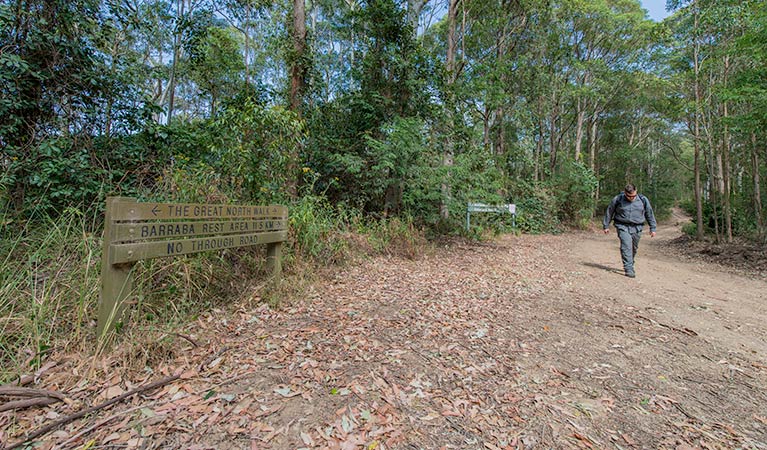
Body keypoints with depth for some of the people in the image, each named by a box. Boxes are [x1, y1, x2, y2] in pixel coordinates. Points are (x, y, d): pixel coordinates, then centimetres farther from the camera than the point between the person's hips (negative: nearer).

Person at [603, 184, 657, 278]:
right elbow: (609, 212, 6)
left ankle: (630, 266, 30)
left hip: (637, 228, 3)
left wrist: (653, 228, 13)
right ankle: (628, 269, -15)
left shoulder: (643, 200, 1)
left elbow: (649, 214, 12)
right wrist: (606, 226, 8)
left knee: (634, 248, 11)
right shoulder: (617, 199, -5)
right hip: (623, 227, -3)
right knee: (626, 246, -15)